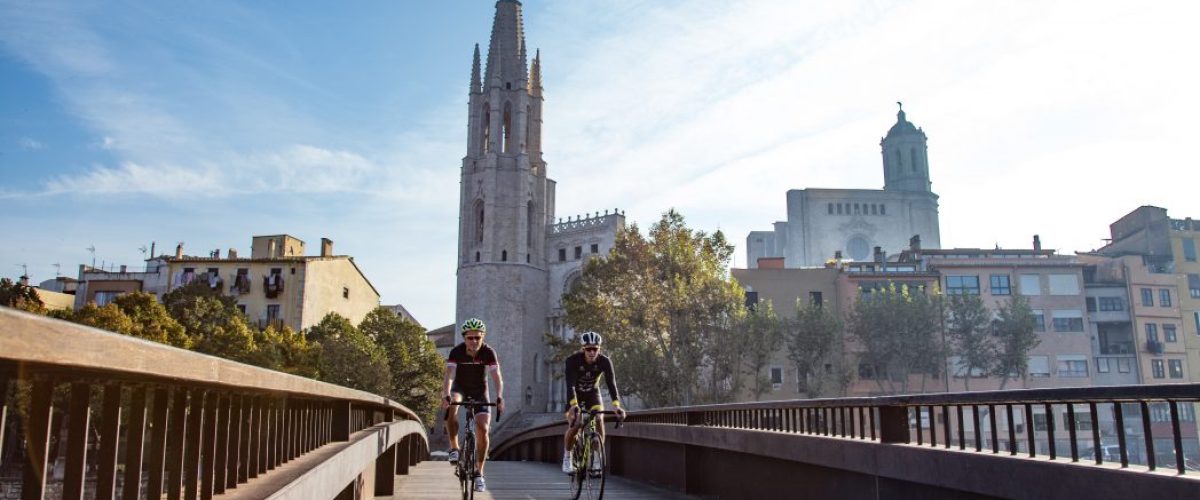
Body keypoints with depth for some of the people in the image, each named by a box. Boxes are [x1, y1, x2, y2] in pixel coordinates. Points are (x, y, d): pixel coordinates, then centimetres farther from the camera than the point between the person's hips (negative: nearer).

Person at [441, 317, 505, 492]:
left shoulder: (488, 352, -24)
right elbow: (449, 376, -35)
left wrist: (499, 397, -49)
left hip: (479, 390, 0)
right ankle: (454, 449, -20)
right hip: (460, 387, 0)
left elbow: (497, 378, -31)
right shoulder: (456, 352, -25)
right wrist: (446, 396, -53)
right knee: (451, 406, -35)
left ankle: (479, 473, 1)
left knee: (483, 429, -13)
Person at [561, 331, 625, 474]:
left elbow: (611, 384, -33)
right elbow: (570, 385, -39)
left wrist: (616, 406, -47)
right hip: (575, 394, -2)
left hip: (593, 393, 2)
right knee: (574, 426, -19)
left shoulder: (605, 361, -25)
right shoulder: (573, 360, -30)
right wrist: (574, 405, -55)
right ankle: (567, 457, 5)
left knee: (599, 420, -22)